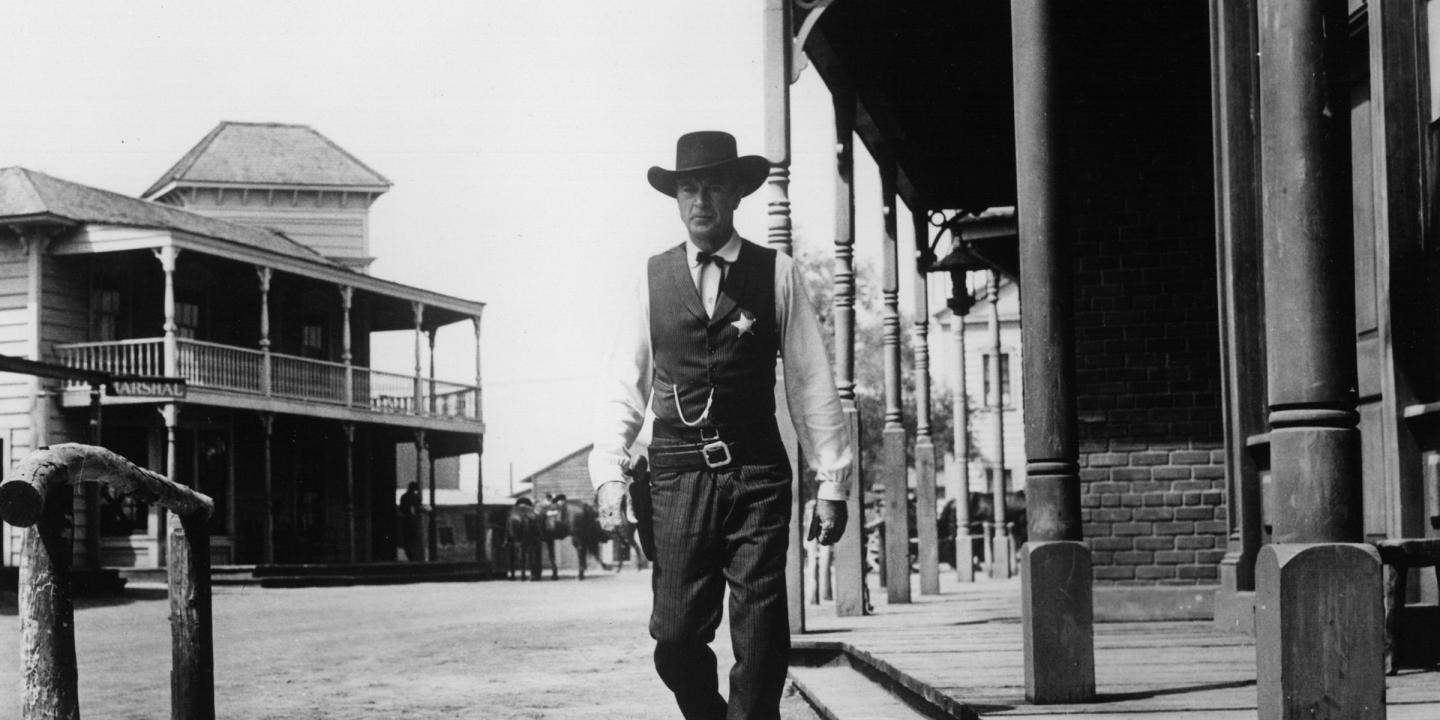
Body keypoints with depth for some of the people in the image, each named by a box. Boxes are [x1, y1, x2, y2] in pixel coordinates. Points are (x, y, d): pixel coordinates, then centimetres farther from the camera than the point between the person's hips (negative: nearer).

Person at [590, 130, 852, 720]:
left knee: (760, 643, -3)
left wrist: (832, 479, 1)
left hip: (757, 477, -1)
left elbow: (812, 382, 5)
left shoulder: (777, 274, 6)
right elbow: (623, 385, 7)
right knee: (675, 638, -2)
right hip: (678, 476, 1)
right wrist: (610, 472, -4)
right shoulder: (653, 278, 9)